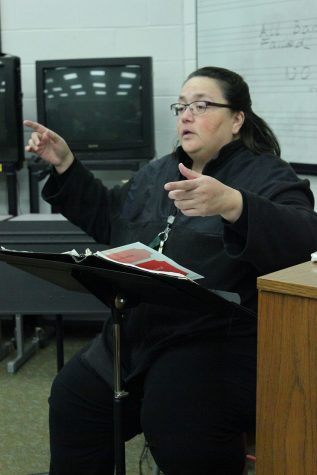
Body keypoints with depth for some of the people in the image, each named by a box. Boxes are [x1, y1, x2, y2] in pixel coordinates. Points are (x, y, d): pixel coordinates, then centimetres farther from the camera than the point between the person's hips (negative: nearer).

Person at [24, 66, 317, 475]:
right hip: (136, 334, 8)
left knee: (175, 426, -29)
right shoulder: (158, 172, 16)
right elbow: (107, 219, 28)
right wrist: (65, 165, 17)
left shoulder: (268, 177, -8)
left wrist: (232, 204, -44)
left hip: (220, 341, -7)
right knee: (72, 400, 0)